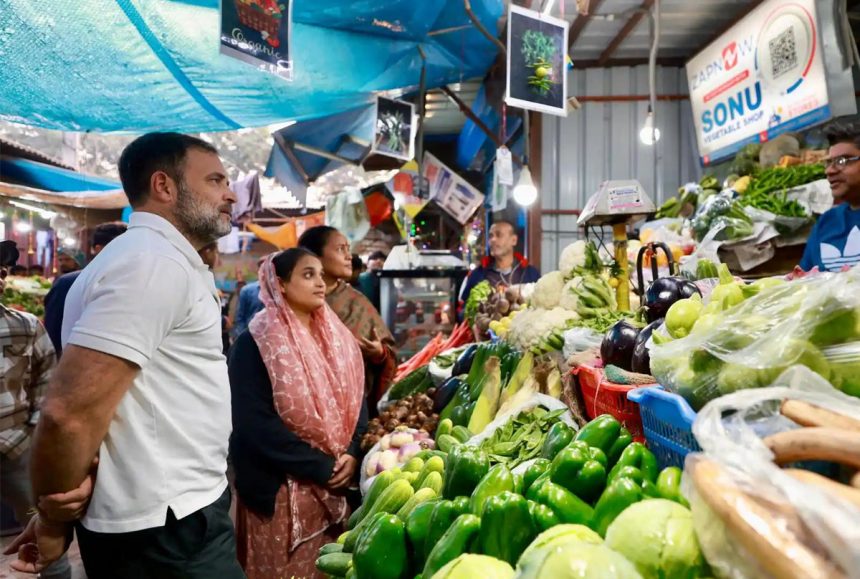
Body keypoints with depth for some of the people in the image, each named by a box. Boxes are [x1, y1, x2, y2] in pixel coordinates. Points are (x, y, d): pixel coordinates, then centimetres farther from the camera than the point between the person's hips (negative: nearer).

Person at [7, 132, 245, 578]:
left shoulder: (163, 261, 13)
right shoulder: (155, 262, -20)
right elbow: (69, 414, -26)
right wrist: (54, 525, -10)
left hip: (178, 511, 9)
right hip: (167, 528, -9)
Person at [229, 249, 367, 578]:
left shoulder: (337, 338, 6)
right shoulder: (255, 343, -11)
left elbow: (357, 400, 6)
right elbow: (256, 424, -17)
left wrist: (352, 452, -11)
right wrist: (320, 467, -16)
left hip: (337, 481, 5)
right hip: (281, 486, -5)